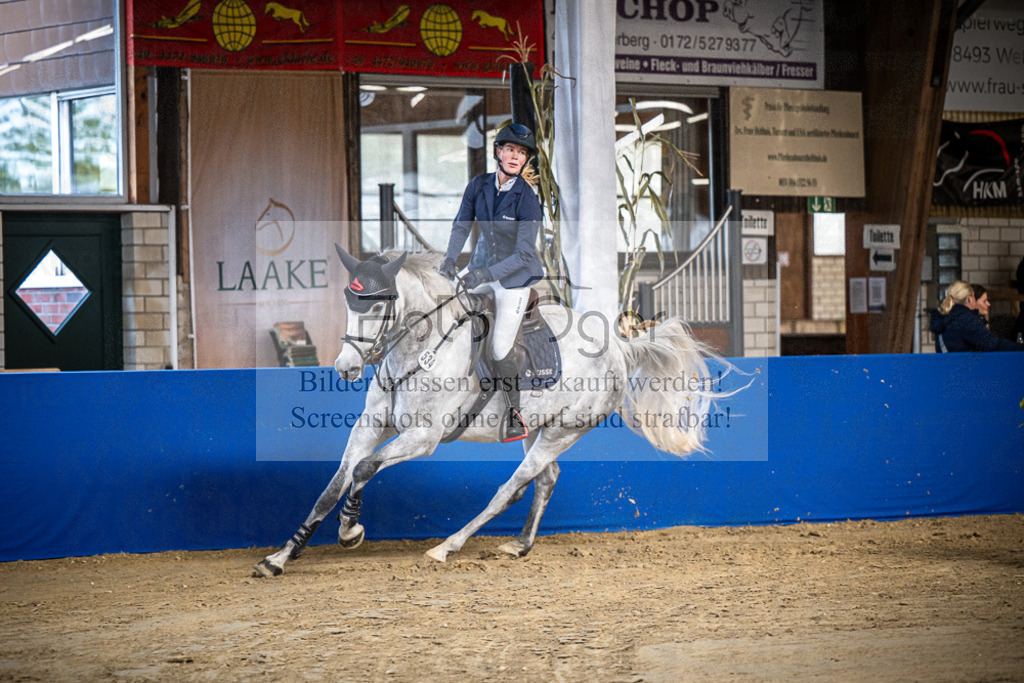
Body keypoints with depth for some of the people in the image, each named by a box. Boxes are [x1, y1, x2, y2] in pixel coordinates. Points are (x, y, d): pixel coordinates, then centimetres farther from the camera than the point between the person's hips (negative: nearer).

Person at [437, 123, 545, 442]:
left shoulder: (527, 199, -23)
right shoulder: (479, 185, -8)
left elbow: (524, 253, -24)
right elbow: (462, 224, 2)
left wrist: (487, 274, -33)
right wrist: (450, 257, -14)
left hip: (514, 276, -5)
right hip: (483, 263, 5)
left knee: (500, 349, -8)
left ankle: (514, 413, 8)